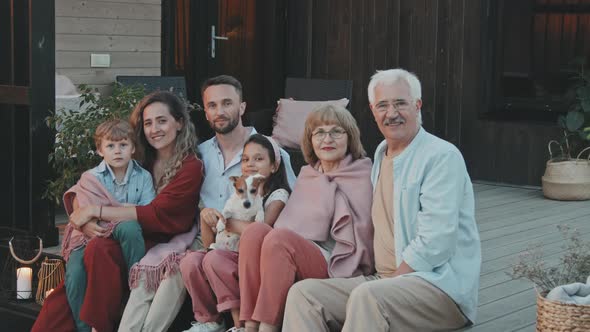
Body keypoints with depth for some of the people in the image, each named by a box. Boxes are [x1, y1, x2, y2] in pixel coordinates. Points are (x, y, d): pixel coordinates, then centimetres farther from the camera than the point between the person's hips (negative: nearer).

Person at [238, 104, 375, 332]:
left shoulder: (363, 174, 4)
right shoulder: (307, 174, 21)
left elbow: (360, 234, 0)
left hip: (336, 267, -5)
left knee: (279, 238, -30)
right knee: (255, 230, -23)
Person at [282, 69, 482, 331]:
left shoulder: (442, 157, -9)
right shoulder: (381, 153, 18)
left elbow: (435, 243, -18)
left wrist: (390, 282, -16)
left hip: (440, 284, -8)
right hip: (384, 281, 8)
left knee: (367, 297, -36)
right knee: (303, 293, -12)